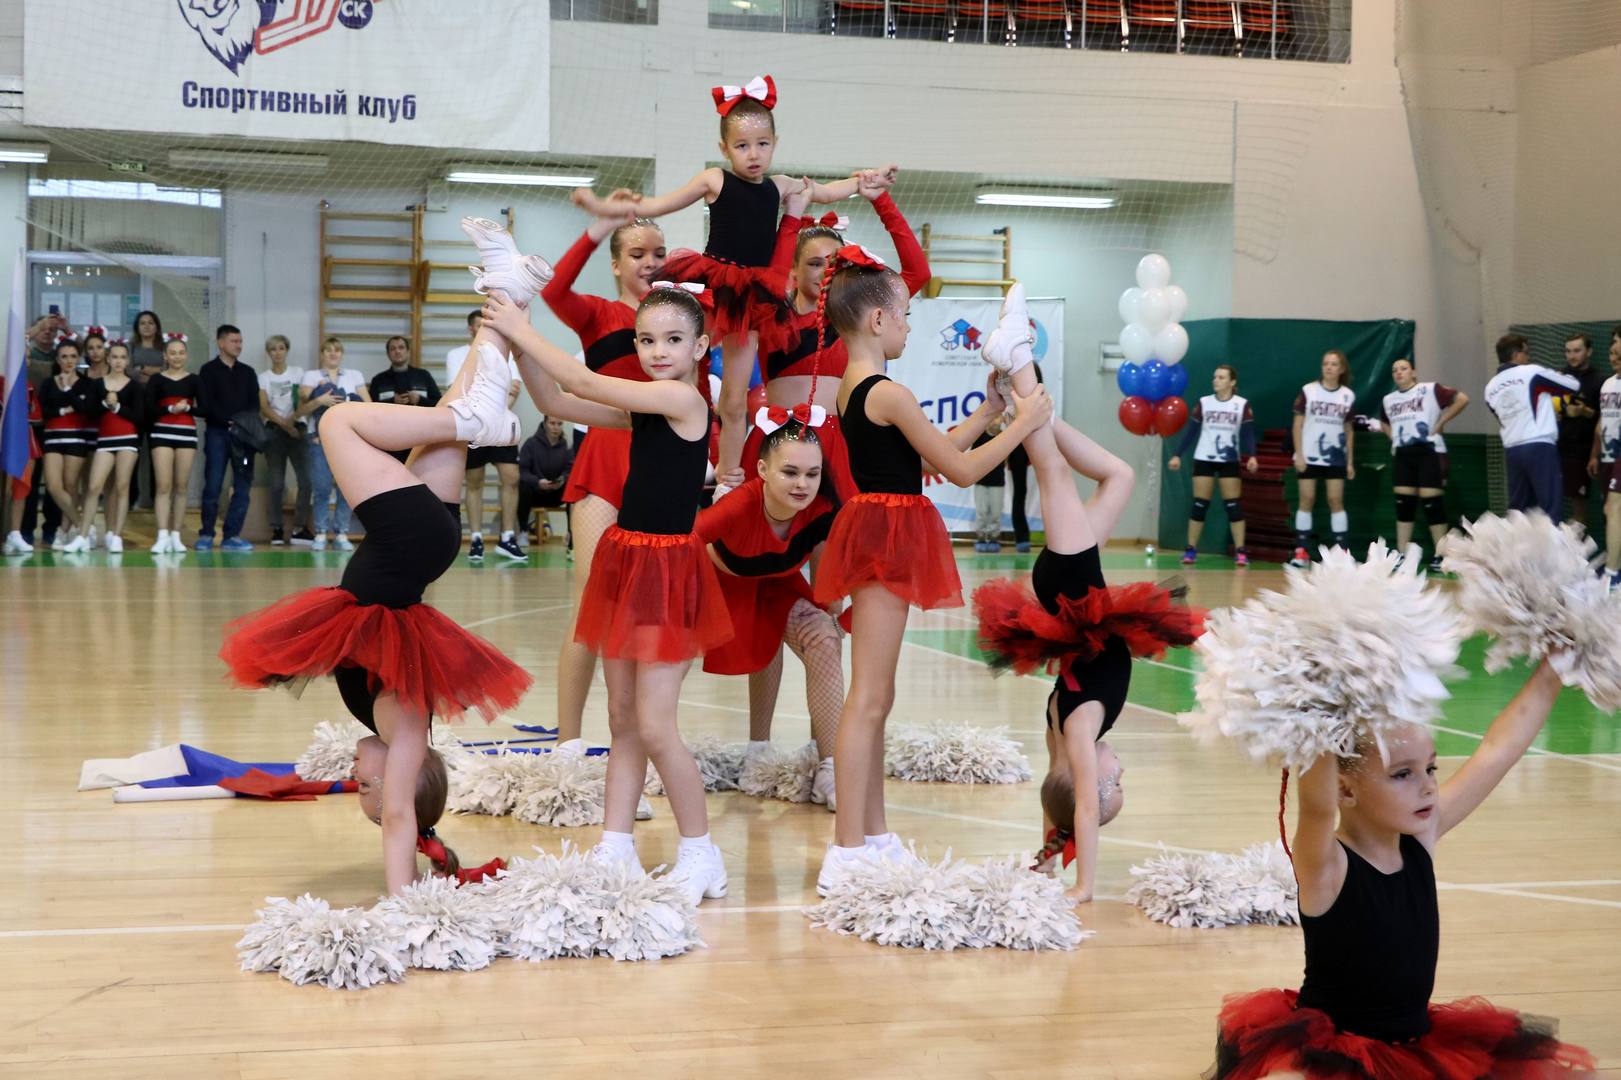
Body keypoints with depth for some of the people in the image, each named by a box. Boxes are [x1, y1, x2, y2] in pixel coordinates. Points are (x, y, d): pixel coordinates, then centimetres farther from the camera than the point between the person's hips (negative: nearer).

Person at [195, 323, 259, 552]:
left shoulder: (247, 372, 17)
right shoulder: (209, 370, 6)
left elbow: (255, 404, 9)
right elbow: (206, 404, -5)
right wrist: (229, 421, -18)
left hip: (244, 434, 3)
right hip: (217, 433, -3)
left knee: (243, 486, -2)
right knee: (212, 485, -4)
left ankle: (232, 536, 1)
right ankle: (206, 534, 6)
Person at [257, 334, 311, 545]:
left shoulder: (298, 373, 11)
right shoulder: (263, 377, 9)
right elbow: (264, 408, -2)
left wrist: (292, 418, -18)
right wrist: (283, 423, -16)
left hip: (297, 429, 1)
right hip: (274, 431, -1)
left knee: (306, 479, -9)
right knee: (276, 483, -3)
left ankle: (300, 527, -2)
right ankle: (277, 529, 1)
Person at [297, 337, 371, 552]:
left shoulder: (354, 376, 15)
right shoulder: (311, 376, 10)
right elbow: (301, 410, 0)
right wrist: (319, 401, -16)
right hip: (320, 439, -1)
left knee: (346, 487, -4)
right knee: (321, 488, -6)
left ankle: (341, 534, 2)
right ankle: (321, 534, 1)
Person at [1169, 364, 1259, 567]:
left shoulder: (1242, 405, -4)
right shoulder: (1203, 403, 0)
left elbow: (1248, 434, -7)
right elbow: (1191, 432, 3)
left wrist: (1252, 456, -23)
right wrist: (1178, 455, -3)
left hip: (1229, 461, -1)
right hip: (1203, 459, 1)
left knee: (1233, 505, -2)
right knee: (1199, 505, 1)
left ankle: (1240, 552, 0)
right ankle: (1191, 550, 5)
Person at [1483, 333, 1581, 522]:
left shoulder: (1490, 387, 12)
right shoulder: (1532, 373, -3)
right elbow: (1573, 386, 5)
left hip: (1511, 450, 6)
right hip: (1540, 447, -6)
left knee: (1517, 510, 11)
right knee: (1552, 508, -7)